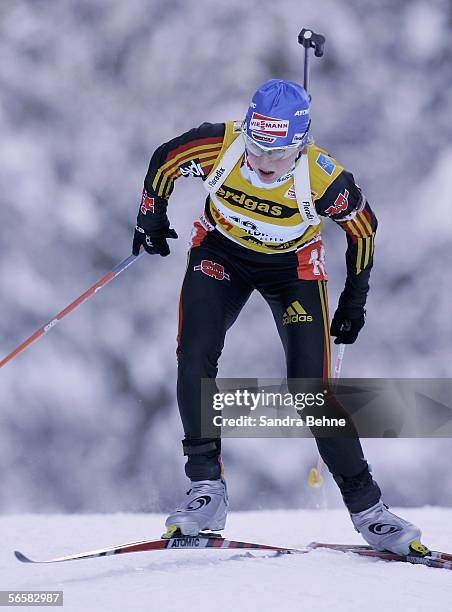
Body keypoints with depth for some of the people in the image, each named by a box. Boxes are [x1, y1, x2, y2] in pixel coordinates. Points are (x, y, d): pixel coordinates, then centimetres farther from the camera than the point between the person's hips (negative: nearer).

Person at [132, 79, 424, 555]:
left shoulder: (323, 179, -31)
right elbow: (165, 161, -6)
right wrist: (151, 219, 2)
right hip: (221, 253, 2)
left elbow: (363, 227, -10)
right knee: (194, 359, -20)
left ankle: (365, 506, 3)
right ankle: (206, 489, -10)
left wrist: (354, 300, -3)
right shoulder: (219, 145, -29)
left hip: (293, 267, -2)